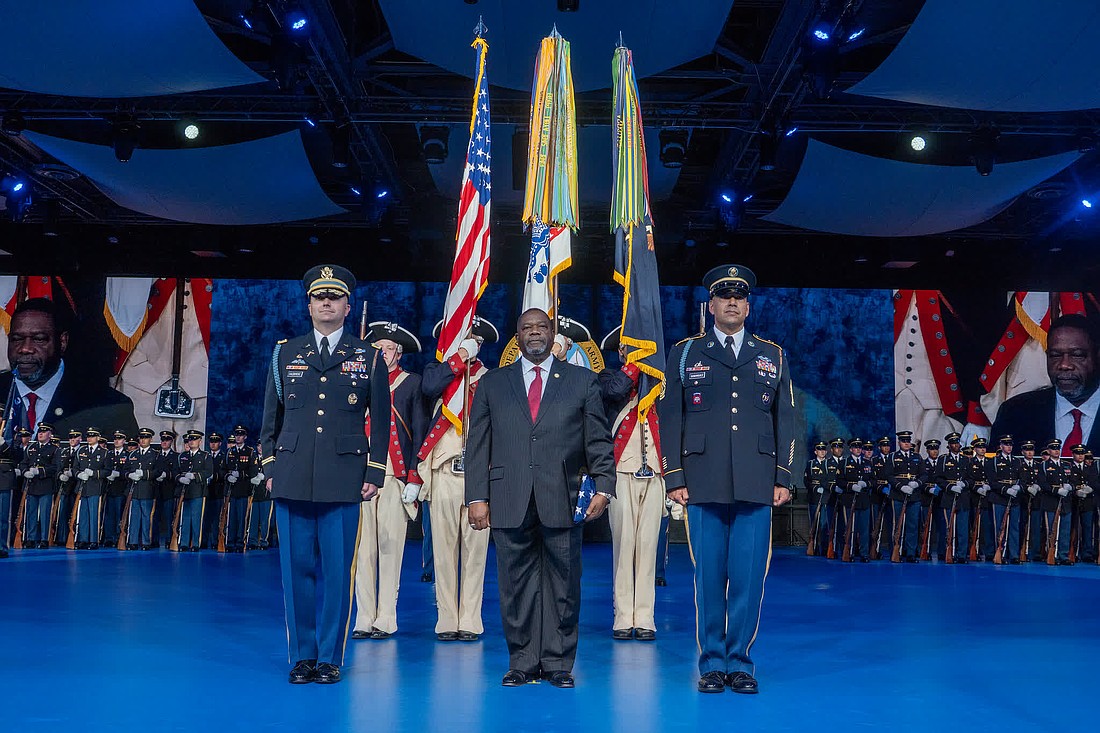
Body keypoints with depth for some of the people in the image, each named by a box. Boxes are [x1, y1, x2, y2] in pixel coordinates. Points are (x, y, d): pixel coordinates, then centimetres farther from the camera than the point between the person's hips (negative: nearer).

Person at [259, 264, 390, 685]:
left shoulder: (369, 358, 8)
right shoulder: (285, 353, 13)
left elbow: (380, 422, 7)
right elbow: (271, 417, 14)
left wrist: (374, 474, 1)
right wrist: (271, 469, 8)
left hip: (344, 481, -1)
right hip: (293, 478, 2)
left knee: (338, 571, 1)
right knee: (297, 568, 4)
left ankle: (330, 657, 12)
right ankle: (302, 656, 16)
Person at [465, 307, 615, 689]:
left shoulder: (583, 381, 10)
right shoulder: (492, 383, 13)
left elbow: (599, 441, 7)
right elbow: (478, 446, 9)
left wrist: (603, 487, -5)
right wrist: (477, 497, 1)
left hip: (562, 501, -1)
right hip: (510, 501, 1)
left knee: (563, 584, 3)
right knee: (516, 586, 4)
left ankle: (558, 663, 15)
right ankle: (522, 663, 16)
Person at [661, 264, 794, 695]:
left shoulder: (773, 356, 14)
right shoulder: (685, 353, 10)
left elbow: (785, 420, 12)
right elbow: (670, 420, 7)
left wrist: (783, 477, 4)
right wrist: (674, 478, 0)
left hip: (755, 487, 1)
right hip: (703, 485, -1)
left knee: (749, 578, 1)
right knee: (709, 578, 3)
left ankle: (741, 663, 14)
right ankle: (712, 664, 15)